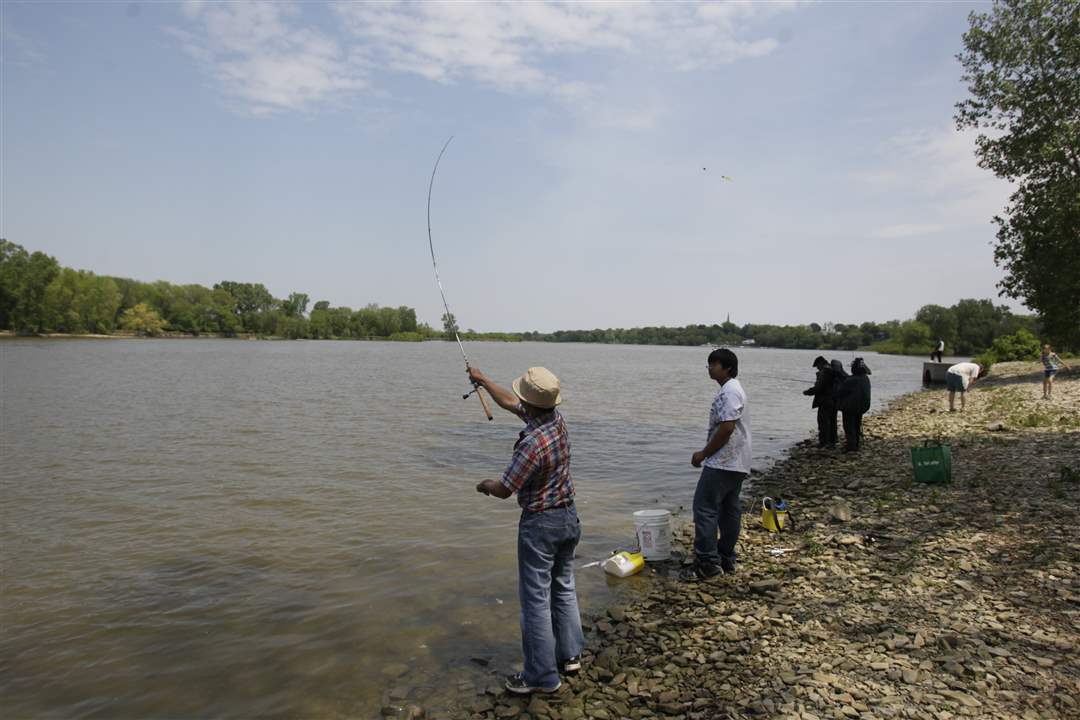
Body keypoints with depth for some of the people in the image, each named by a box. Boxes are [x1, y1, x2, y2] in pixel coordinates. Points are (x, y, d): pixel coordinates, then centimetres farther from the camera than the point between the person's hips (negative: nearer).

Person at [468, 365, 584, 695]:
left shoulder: (532, 443, -28)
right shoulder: (557, 419, -4)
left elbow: (504, 489, -17)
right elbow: (510, 403, 13)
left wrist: (484, 486, 5)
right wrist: (482, 380, 23)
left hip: (540, 523, -9)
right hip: (569, 517, 9)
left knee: (535, 598, 3)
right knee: (564, 588, 20)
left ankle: (542, 675, 12)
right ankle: (570, 654, 32)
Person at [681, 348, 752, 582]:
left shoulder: (729, 391, -16)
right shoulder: (732, 389, 18)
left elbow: (727, 427, -23)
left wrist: (704, 454, -15)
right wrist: (706, 452, 18)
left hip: (723, 463, -11)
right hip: (735, 463, 11)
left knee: (705, 508, -9)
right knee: (729, 509, 13)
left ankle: (707, 562, -7)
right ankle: (726, 559, 20)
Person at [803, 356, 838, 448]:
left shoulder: (824, 372, -18)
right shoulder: (835, 371, 7)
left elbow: (818, 388, -21)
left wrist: (807, 392, -6)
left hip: (825, 402, -8)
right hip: (834, 401, 8)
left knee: (823, 422, 1)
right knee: (832, 421, 15)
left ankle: (823, 442, 5)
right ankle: (832, 442, 21)